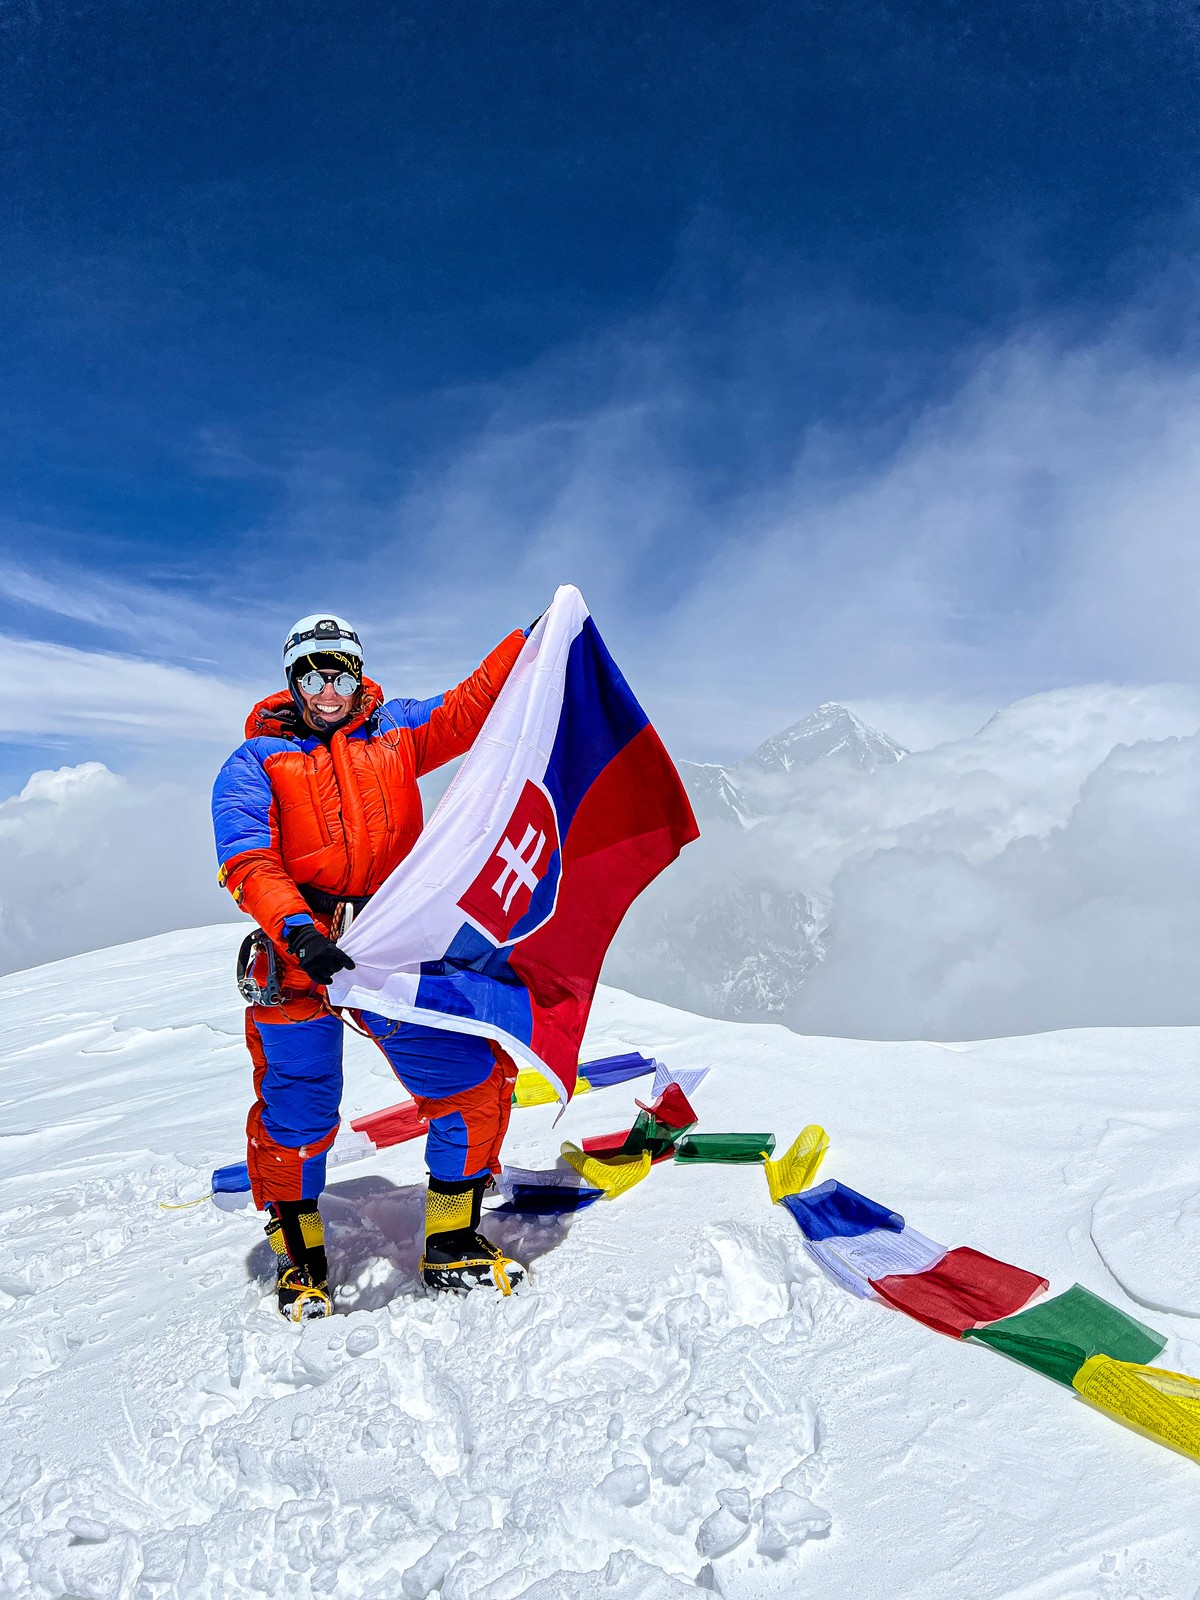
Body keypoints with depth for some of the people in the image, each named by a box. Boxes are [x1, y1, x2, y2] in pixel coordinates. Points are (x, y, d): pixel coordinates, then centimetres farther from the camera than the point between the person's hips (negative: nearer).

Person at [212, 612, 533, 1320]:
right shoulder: (256, 762, 2)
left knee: (479, 1081, -2)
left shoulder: (394, 731, 12)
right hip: (298, 957, -2)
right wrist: (299, 929, -26)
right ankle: (298, 1255, 31)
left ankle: (452, 1243, 18)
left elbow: (469, 708, 11)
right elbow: (247, 862, -10)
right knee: (297, 1118, 2)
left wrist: (531, 640, 5)